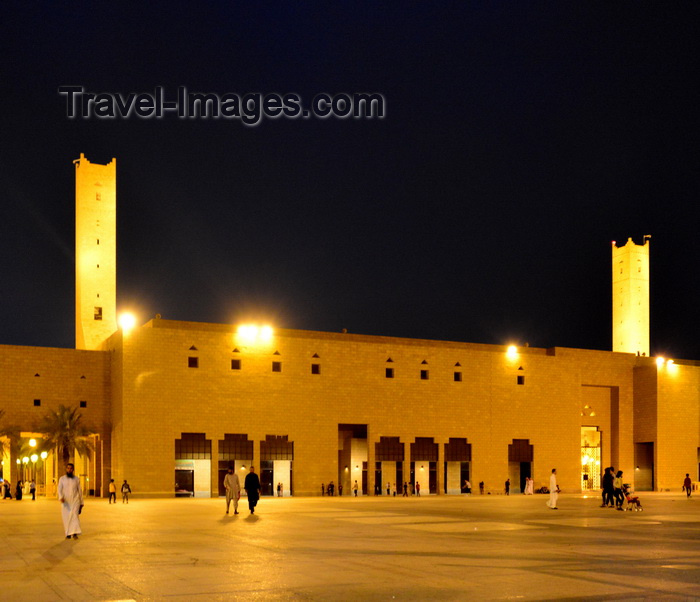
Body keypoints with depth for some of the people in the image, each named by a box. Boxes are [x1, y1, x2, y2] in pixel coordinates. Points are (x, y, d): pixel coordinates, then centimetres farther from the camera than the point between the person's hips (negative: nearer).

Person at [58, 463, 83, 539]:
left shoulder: (76, 479, 6)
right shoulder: (62, 479, 5)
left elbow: (80, 491, 11)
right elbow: (60, 489, -6)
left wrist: (81, 503, 10)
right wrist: (61, 497, -27)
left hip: (75, 501, -1)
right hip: (65, 502, 1)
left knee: (75, 515, -17)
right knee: (66, 517, 1)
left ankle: (75, 533, -24)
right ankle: (68, 534, 11)